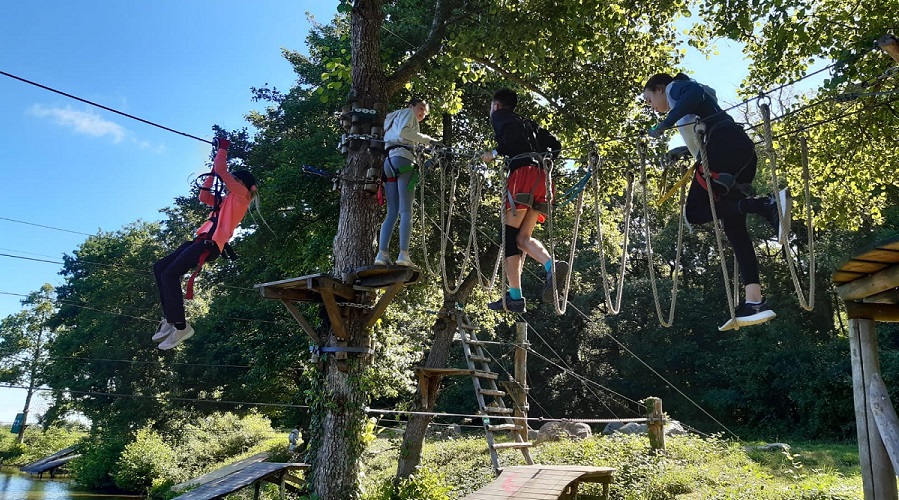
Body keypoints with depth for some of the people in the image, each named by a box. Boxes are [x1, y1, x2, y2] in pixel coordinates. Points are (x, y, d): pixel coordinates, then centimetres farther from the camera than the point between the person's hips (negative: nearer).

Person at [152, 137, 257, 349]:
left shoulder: (241, 194, 1)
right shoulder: (227, 199, 27)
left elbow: (222, 170, -6)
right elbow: (204, 196, 33)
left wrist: (223, 148, 8)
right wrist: (212, 171, 30)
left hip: (211, 243, -10)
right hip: (202, 240, 10)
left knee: (170, 274, -20)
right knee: (159, 268, 7)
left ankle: (181, 327, -19)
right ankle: (170, 319, 4)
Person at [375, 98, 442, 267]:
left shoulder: (393, 118, 37)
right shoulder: (407, 112, 13)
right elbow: (403, 132, -8)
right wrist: (428, 139, -7)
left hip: (388, 161, 8)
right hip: (402, 158, -8)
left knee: (392, 212, -1)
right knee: (406, 210, -15)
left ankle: (382, 254, -15)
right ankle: (403, 254, -25)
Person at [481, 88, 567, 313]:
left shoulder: (499, 115, 13)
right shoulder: (529, 123, 33)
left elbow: (513, 130, -10)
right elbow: (555, 144, 26)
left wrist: (495, 152, -1)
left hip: (523, 171, -7)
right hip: (542, 175, 7)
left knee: (510, 235, -6)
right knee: (523, 237, 5)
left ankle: (515, 297, -12)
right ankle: (552, 265, -24)